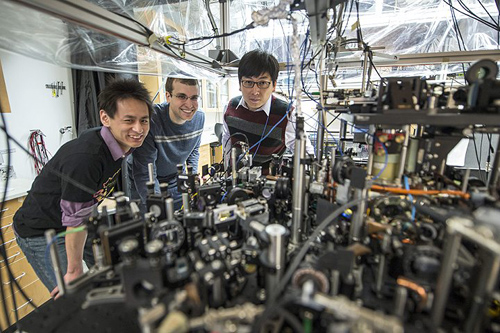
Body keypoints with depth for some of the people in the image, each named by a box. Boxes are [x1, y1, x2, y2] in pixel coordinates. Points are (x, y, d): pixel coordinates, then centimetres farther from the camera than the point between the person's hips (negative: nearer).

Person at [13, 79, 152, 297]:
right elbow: (75, 220, -27)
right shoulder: (85, 158, -37)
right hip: (41, 233, -7)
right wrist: (74, 270, -15)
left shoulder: (125, 143, -13)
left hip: (81, 221, 8)